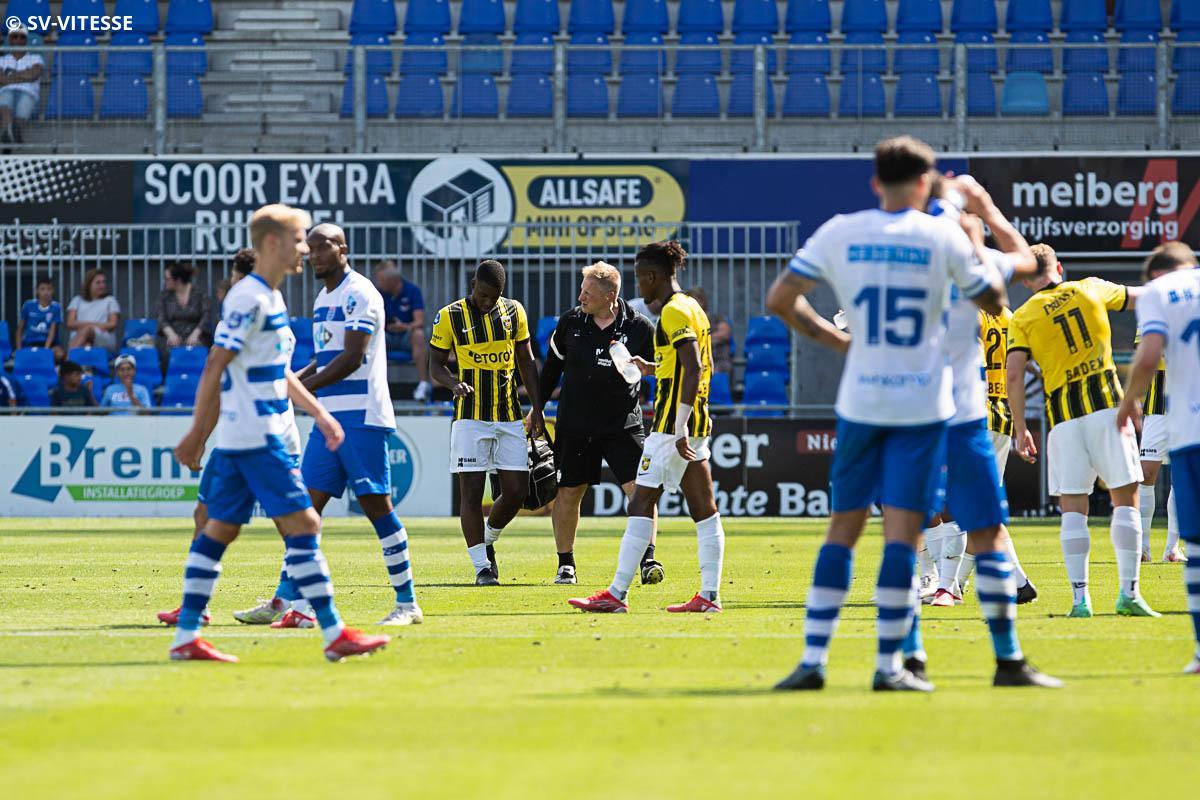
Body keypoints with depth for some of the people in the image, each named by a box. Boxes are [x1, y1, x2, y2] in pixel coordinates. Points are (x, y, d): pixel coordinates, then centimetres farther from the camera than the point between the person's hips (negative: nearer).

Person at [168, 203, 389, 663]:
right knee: (302, 525, -10)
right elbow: (214, 369, -16)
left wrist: (318, 413, 26)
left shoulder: (271, 299, 16)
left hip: (237, 438, 10)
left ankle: (186, 636, 9)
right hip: (255, 438, -10)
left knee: (220, 530, 9)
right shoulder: (250, 299, -14)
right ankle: (334, 634, -10)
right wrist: (197, 434, -17)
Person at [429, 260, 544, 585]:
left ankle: (487, 541, 26)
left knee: (516, 492, 0)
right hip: (470, 417, -3)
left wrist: (537, 408, 8)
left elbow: (526, 361, 13)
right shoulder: (450, 316, -3)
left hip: (510, 417, 3)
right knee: (471, 492, -5)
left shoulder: (514, 312, 6)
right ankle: (482, 565, 1)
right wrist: (453, 383, -20)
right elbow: (435, 365, 2)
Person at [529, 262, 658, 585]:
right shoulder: (570, 322, 0)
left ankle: (648, 561, -8)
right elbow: (552, 367, 12)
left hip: (623, 424, -2)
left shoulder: (639, 328, -7)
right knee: (567, 492, 5)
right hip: (575, 424, 2)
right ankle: (566, 565, 19)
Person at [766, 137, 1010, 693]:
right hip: (923, 403, -2)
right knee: (902, 531, -2)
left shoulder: (839, 234, 0)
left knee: (843, 527, 9)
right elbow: (994, 302, 7)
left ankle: (813, 659, 4)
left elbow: (779, 300, -1)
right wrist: (982, 224, 17)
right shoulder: (943, 236, -4)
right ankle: (889, 665, -3)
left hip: (859, 402, 2)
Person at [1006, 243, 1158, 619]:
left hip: (1063, 418, 0)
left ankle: (1080, 597, -4)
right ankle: (1128, 593, 0)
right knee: (1125, 500, 4)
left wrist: (1020, 428, -1)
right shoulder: (1090, 289, 7)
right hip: (1107, 405, 0)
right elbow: (1140, 298, 23)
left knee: (1073, 507, 4)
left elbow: (1014, 373, -6)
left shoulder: (1023, 317, 3)